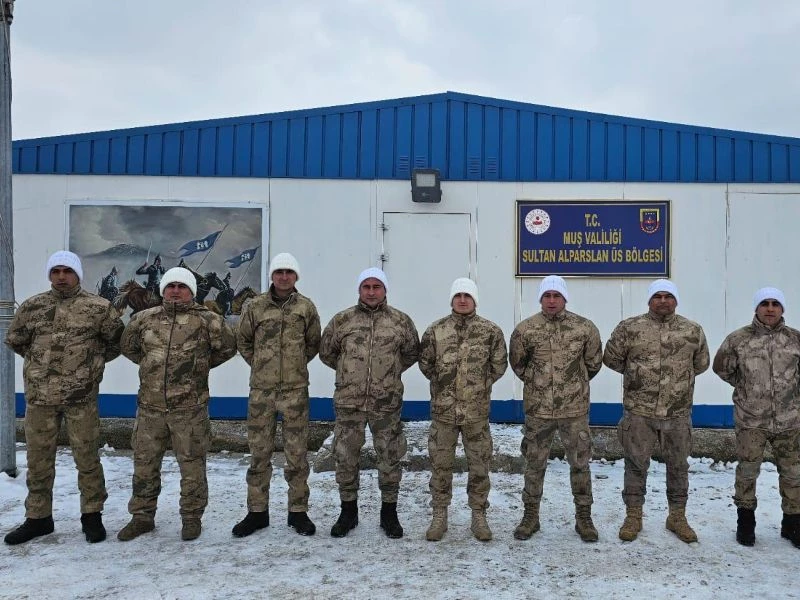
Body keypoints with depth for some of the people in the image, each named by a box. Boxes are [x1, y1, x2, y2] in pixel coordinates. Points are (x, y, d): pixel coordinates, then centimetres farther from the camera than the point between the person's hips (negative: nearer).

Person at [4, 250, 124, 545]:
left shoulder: (98, 307, -2)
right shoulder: (32, 306, 5)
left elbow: (118, 340, 7)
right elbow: (14, 340, 18)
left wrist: (93, 361, 6)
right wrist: (41, 361, 14)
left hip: (82, 397, -3)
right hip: (39, 396, 3)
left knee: (87, 458, 4)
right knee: (38, 460, 11)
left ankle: (92, 515, 18)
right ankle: (38, 517, 25)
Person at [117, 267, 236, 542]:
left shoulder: (206, 320, -3)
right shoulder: (144, 319, 8)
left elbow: (227, 347, 2)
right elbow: (128, 346, 22)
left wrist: (201, 365, 6)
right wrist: (152, 365, 14)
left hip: (189, 407, -3)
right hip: (150, 406, 4)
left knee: (192, 463, 5)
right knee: (144, 462, 12)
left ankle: (192, 517, 20)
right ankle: (142, 516, 27)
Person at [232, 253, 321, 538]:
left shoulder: (306, 307, 2)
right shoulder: (255, 307, 2)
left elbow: (314, 343, 12)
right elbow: (243, 341, 14)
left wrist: (296, 364, 8)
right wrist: (260, 364, 8)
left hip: (296, 389, -1)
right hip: (261, 389, 1)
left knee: (297, 453, 5)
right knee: (259, 452, 8)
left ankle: (298, 511, 17)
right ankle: (257, 511, 21)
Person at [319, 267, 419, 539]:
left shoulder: (401, 321, 2)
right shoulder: (342, 320, 2)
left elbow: (412, 352, 16)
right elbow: (326, 352, 14)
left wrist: (390, 372, 10)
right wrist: (350, 372, 12)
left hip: (387, 403, 0)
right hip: (349, 402, 1)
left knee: (390, 458, 7)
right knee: (345, 457, 8)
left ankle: (389, 513, 23)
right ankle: (348, 511, 25)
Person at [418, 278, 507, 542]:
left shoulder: (490, 331, -1)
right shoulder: (435, 330, 0)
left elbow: (499, 365, 4)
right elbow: (425, 364, 8)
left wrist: (480, 385, 5)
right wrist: (444, 384, 8)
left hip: (477, 411, 0)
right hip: (443, 410, 1)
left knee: (479, 465, 8)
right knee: (440, 464, 8)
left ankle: (479, 516, 23)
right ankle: (439, 516, 21)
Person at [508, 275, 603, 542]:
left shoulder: (585, 328, -4)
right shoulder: (525, 329, -5)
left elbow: (593, 362, 10)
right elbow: (517, 363, 10)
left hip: (575, 409, 0)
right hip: (538, 409, 0)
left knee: (580, 463, 9)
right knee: (534, 463, 10)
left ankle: (583, 517, 25)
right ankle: (530, 515, 25)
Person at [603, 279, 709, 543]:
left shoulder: (693, 331, 2)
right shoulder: (629, 328, -4)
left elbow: (701, 364, 16)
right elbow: (611, 358, 6)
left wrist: (679, 378, 12)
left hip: (678, 413, 2)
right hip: (639, 412, -2)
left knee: (678, 466, 13)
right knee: (636, 465, 6)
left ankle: (677, 516, 29)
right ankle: (633, 516, 20)